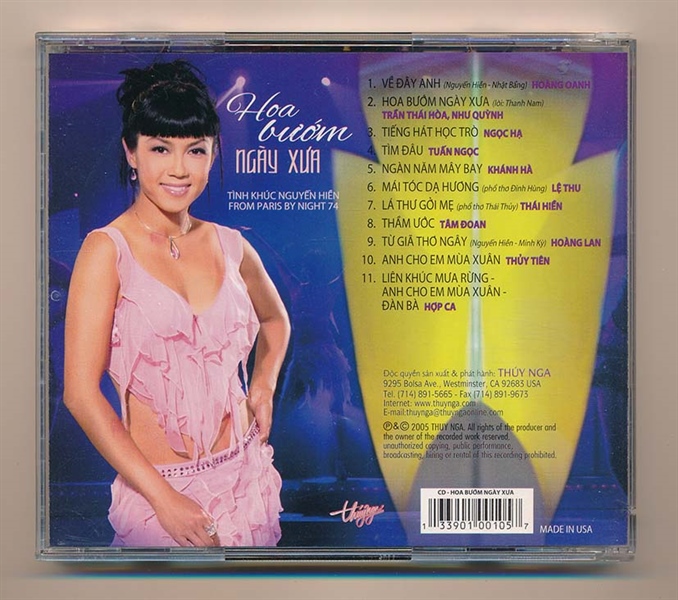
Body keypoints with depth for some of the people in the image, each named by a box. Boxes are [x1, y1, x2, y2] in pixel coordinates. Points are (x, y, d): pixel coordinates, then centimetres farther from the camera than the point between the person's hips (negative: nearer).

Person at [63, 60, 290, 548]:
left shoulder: (229, 245, 2)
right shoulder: (108, 250, -11)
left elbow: (275, 319, 23)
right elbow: (81, 393, -14)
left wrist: (264, 384, 5)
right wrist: (163, 497, -15)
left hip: (245, 475, 5)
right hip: (157, 489, -4)